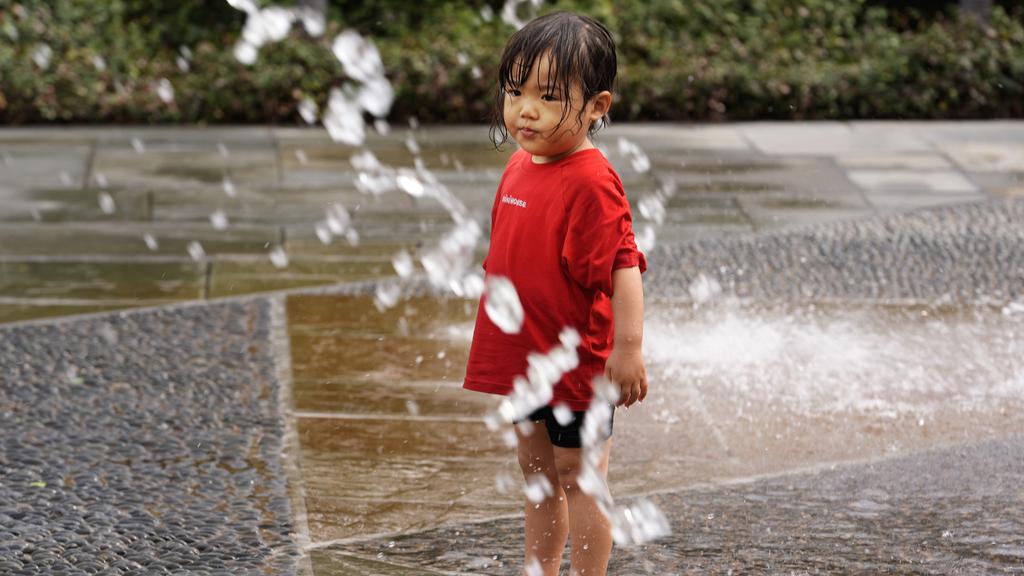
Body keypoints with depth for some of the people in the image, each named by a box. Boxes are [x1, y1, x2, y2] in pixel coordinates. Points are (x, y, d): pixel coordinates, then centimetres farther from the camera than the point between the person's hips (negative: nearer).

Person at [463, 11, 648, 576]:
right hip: (523, 358, 8)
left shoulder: (591, 182, -22)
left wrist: (628, 348, -29)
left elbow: (624, 265, -25)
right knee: (536, 473, 20)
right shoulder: (520, 165, 5)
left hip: (576, 363, -8)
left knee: (577, 479, 3)